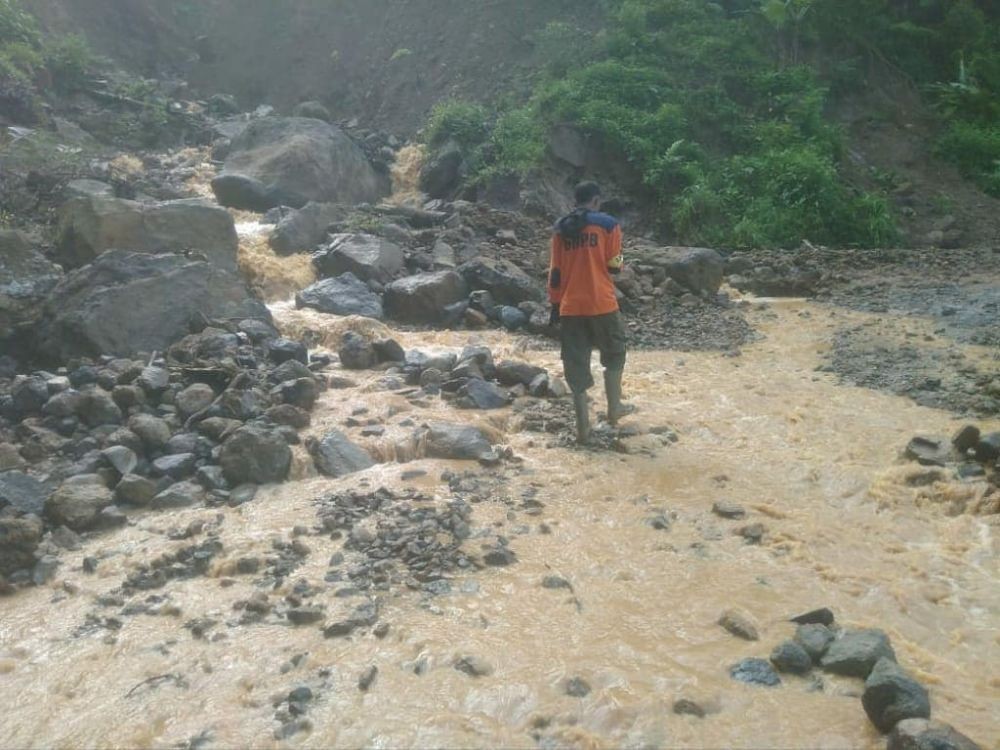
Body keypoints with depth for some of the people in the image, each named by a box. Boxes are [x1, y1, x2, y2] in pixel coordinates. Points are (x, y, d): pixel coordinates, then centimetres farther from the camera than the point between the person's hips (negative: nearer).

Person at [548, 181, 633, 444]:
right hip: (602, 304, -3)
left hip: (570, 307, 3)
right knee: (613, 356, 20)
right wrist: (620, 262, 20)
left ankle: (583, 426, 7)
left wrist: (555, 306, 13)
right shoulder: (607, 224, -3)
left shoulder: (560, 229, 8)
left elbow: (555, 272, 8)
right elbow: (613, 266, -3)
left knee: (576, 364, 6)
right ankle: (614, 409, 29)